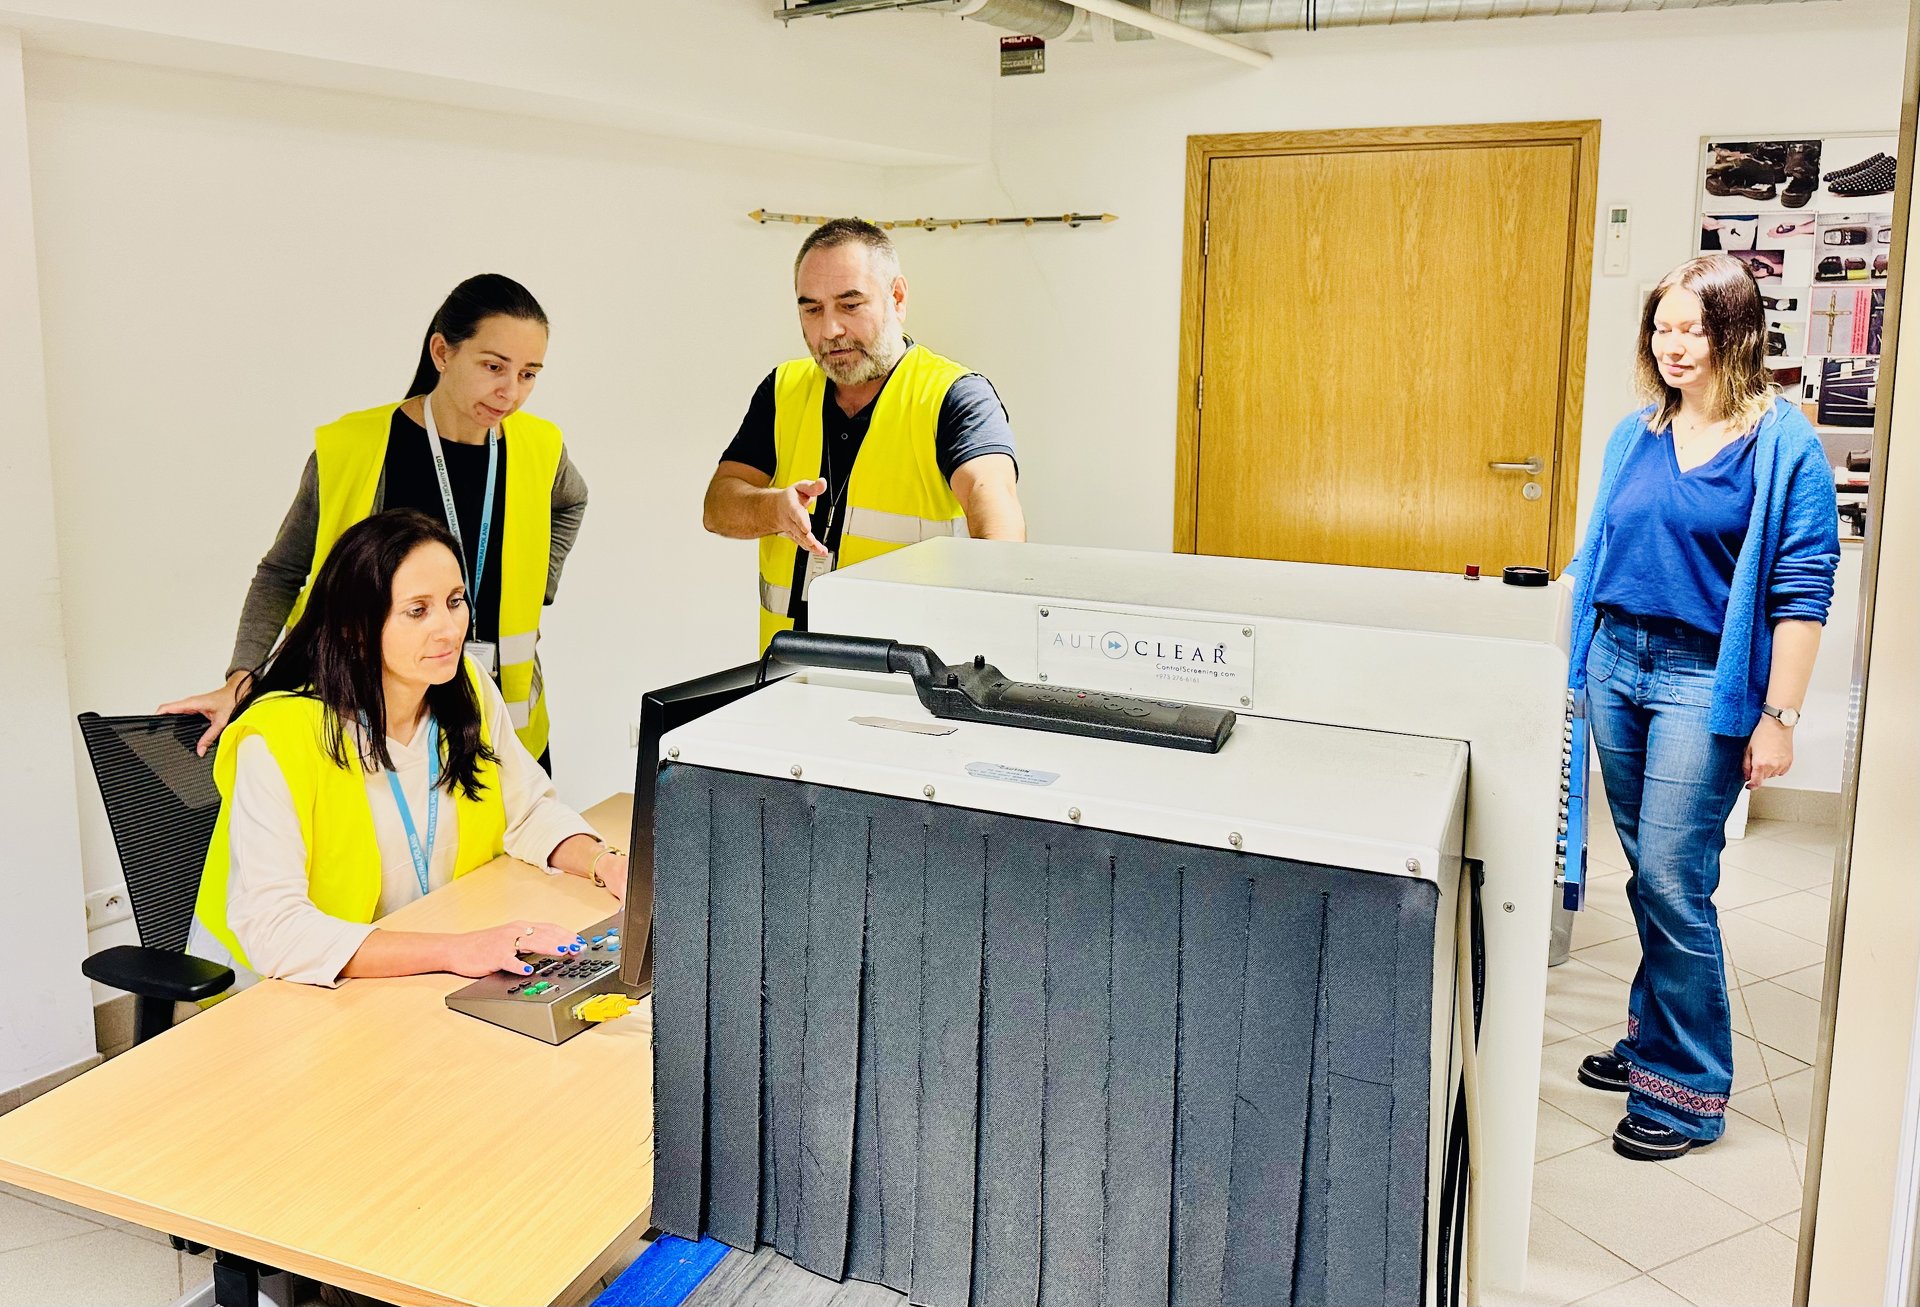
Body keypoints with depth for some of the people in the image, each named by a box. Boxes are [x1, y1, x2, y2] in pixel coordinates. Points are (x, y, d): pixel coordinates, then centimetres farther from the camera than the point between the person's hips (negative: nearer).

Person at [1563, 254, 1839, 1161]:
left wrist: (1777, 717, -12)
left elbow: (1801, 591, -9)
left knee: (1671, 879, -6)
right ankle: (1652, 1037, 30)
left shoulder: (1782, 444, -6)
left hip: (1705, 680, -5)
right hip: (1615, 664, 5)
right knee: (1647, 872, 14)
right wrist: (1567, 660, 9)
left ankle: (1689, 1088, 8)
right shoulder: (1634, 436, 10)